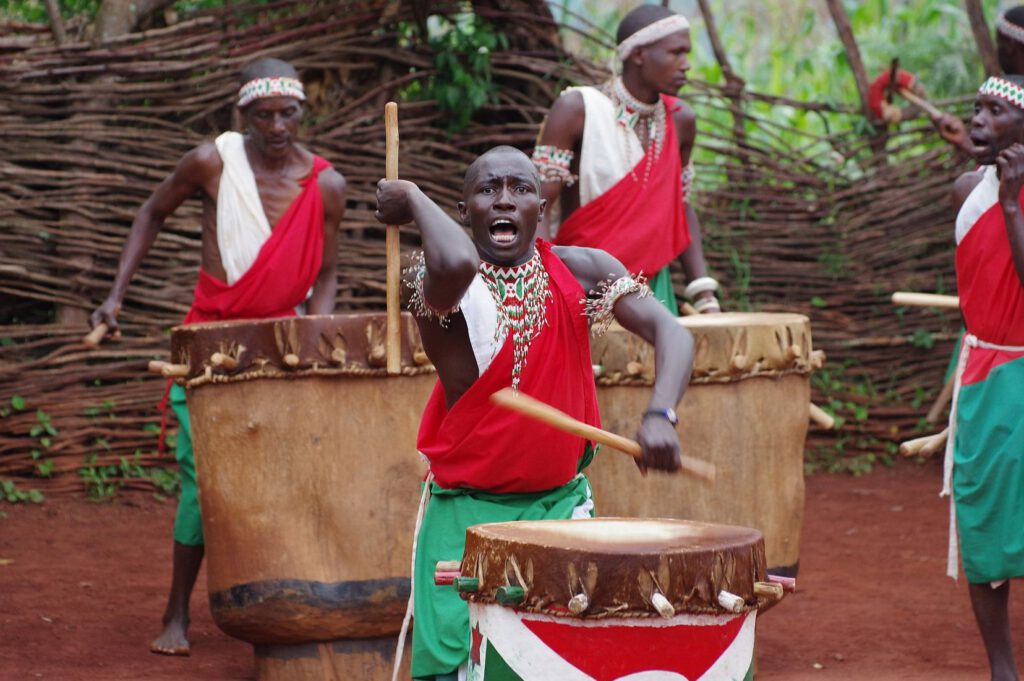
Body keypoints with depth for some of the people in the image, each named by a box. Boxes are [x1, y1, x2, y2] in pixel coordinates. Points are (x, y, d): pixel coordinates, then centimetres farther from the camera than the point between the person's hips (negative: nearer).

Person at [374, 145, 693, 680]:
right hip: (467, 512, -2)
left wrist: (660, 415, -32)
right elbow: (456, 264, -39)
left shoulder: (580, 271, -3)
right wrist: (414, 199, -20)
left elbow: (669, 332, -14)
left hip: (561, 503, 3)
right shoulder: (440, 282, -13)